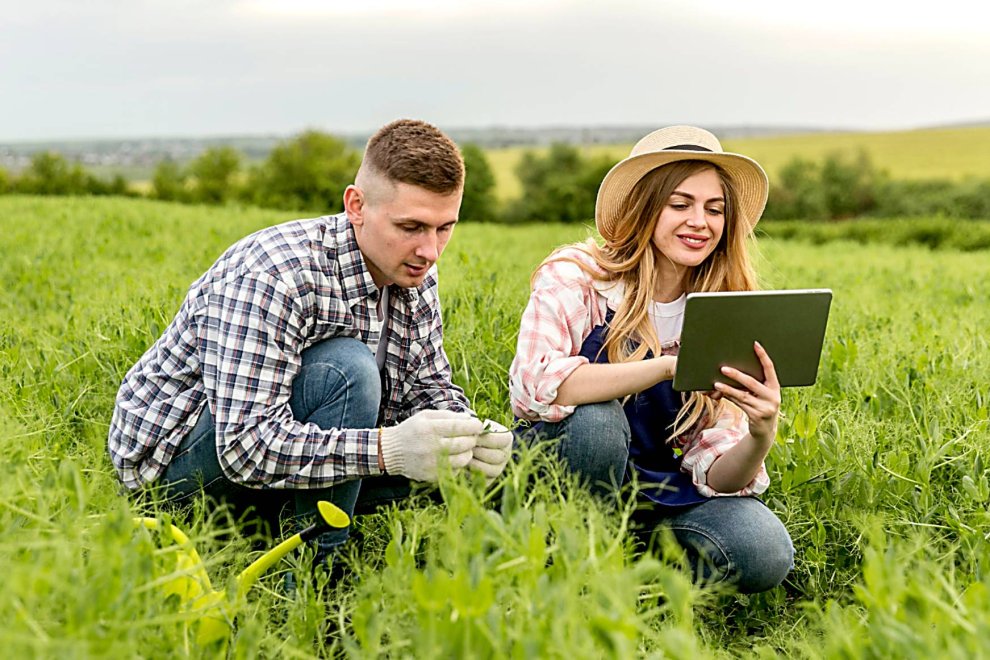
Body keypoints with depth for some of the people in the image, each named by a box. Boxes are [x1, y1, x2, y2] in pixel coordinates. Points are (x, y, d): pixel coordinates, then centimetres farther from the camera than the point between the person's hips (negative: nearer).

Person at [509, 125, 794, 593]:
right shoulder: (574, 277, -11)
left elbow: (715, 473, -7)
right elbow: (535, 384, -31)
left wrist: (760, 438, -30)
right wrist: (670, 365, -38)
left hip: (657, 491, 3)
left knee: (764, 553, -24)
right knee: (596, 417, -35)